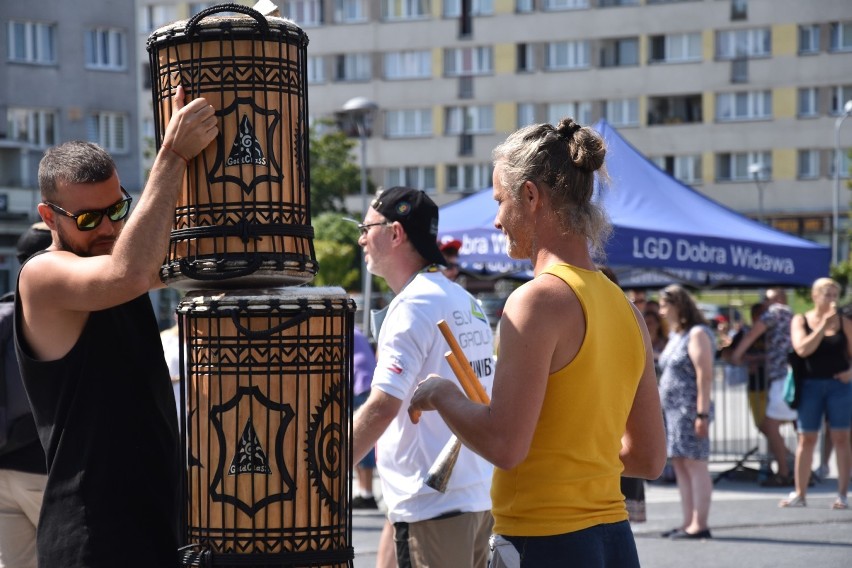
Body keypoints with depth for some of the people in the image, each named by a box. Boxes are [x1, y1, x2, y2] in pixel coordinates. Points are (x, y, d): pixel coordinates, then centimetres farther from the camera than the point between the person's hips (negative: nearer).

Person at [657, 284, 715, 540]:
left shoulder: (697, 334, -9)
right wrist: (663, 407, 16)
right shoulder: (675, 336, 19)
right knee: (680, 464, 8)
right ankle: (688, 523, 11)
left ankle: (699, 525, -9)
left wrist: (702, 414, -22)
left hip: (691, 408, -9)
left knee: (694, 463, -9)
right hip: (673, 409, 9)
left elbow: (704, 375, -17)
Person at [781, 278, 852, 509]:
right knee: (806, 439, 3)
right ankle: (799, 494, 9)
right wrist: (823, 325, -16)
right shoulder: (801, 320, 2)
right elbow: (802, 349, -13)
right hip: (811, 385, 0)